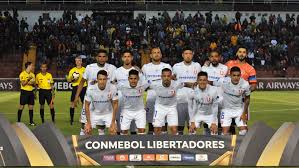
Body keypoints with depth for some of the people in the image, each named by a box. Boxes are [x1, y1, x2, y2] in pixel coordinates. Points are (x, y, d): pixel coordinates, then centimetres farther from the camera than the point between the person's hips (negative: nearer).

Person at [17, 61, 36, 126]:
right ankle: (18, 121, 1)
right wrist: (28, 79, -25)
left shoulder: (32, 74, 12)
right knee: (21, 106, -4)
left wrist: (32, 83, -8)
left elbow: (34, 85, 14)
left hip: (31, 92, 6)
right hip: (24, 91, -6)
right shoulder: (22, 74, -7)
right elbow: (23, 84, -13)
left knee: (31, 107, 4)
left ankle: (31, 121, 9)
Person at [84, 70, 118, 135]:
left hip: (108, 113, 0)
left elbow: (115, 104, -13)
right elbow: (87, 105, -12)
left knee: (113, 131, -15)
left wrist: (113, 122, -16)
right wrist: (88, 122, -14)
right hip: (94, 113, 0)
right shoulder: (90, 89, -24)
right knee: (87, 131, -10)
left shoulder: (112, 88, -24)